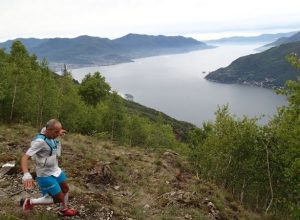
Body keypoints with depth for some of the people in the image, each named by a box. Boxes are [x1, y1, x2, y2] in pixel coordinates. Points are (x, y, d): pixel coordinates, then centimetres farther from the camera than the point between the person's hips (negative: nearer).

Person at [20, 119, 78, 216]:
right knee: (59, 199, 0)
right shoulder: (40, 141, -32)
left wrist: (59, 132, 30)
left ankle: (63, 210, 49)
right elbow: (24, 158, -38)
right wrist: (26, 175, -52)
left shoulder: (47, 132, -8)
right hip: (46, 175, -9)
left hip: (55, 170, 9)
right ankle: (29, 202, 15)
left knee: (65, 189, 23)